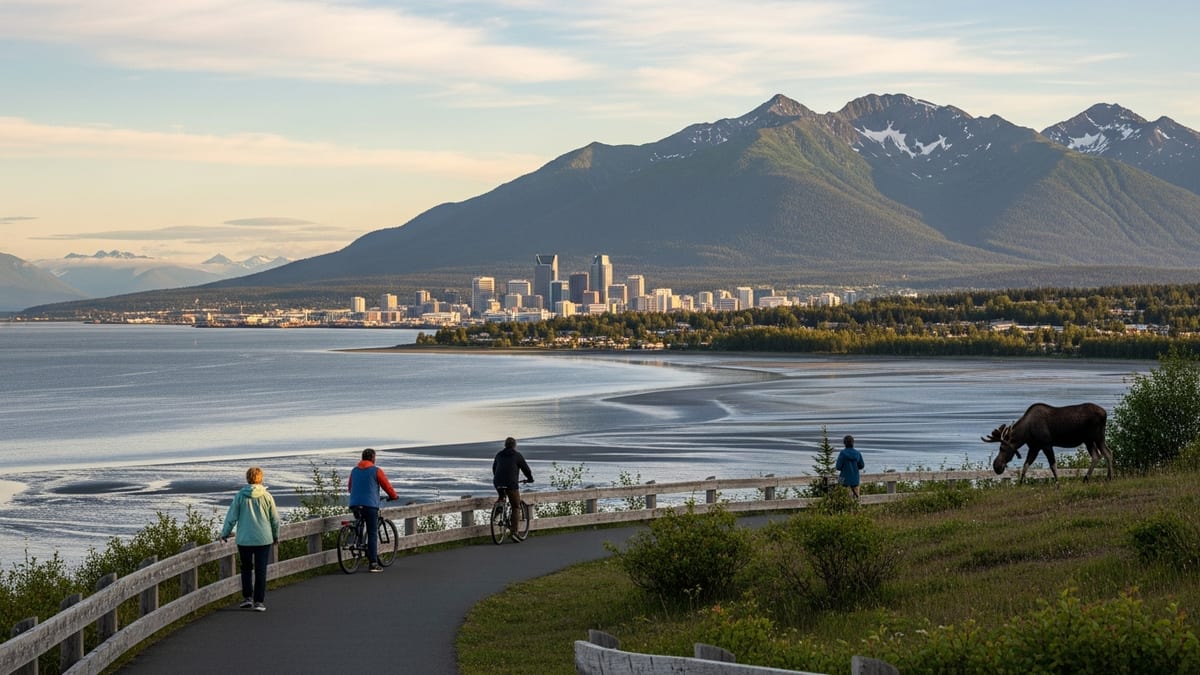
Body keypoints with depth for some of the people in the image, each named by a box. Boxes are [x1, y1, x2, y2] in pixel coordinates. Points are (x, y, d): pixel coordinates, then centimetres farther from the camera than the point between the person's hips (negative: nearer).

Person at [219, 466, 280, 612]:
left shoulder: (240, 496, -5)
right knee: (261, 570, 5)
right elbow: (275, 519, 4)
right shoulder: (267, 496, -3)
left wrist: (225, 534, 11)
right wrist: (276, 536, 19)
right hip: (263, 539, 0)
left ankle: (247, 597, 9)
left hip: (244, 539, 0)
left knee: (246, 568, 17)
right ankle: (259, 601, 4)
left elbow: (231, 517, -2)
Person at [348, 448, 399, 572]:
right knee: (372, 534, -2)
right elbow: (386, 485, 4)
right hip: (370, 505, -5)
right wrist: (393, 496, 22)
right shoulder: (376, 471, -2)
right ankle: (373, 563, -6)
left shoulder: (354, 471, 14)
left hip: (354, 505, 5)